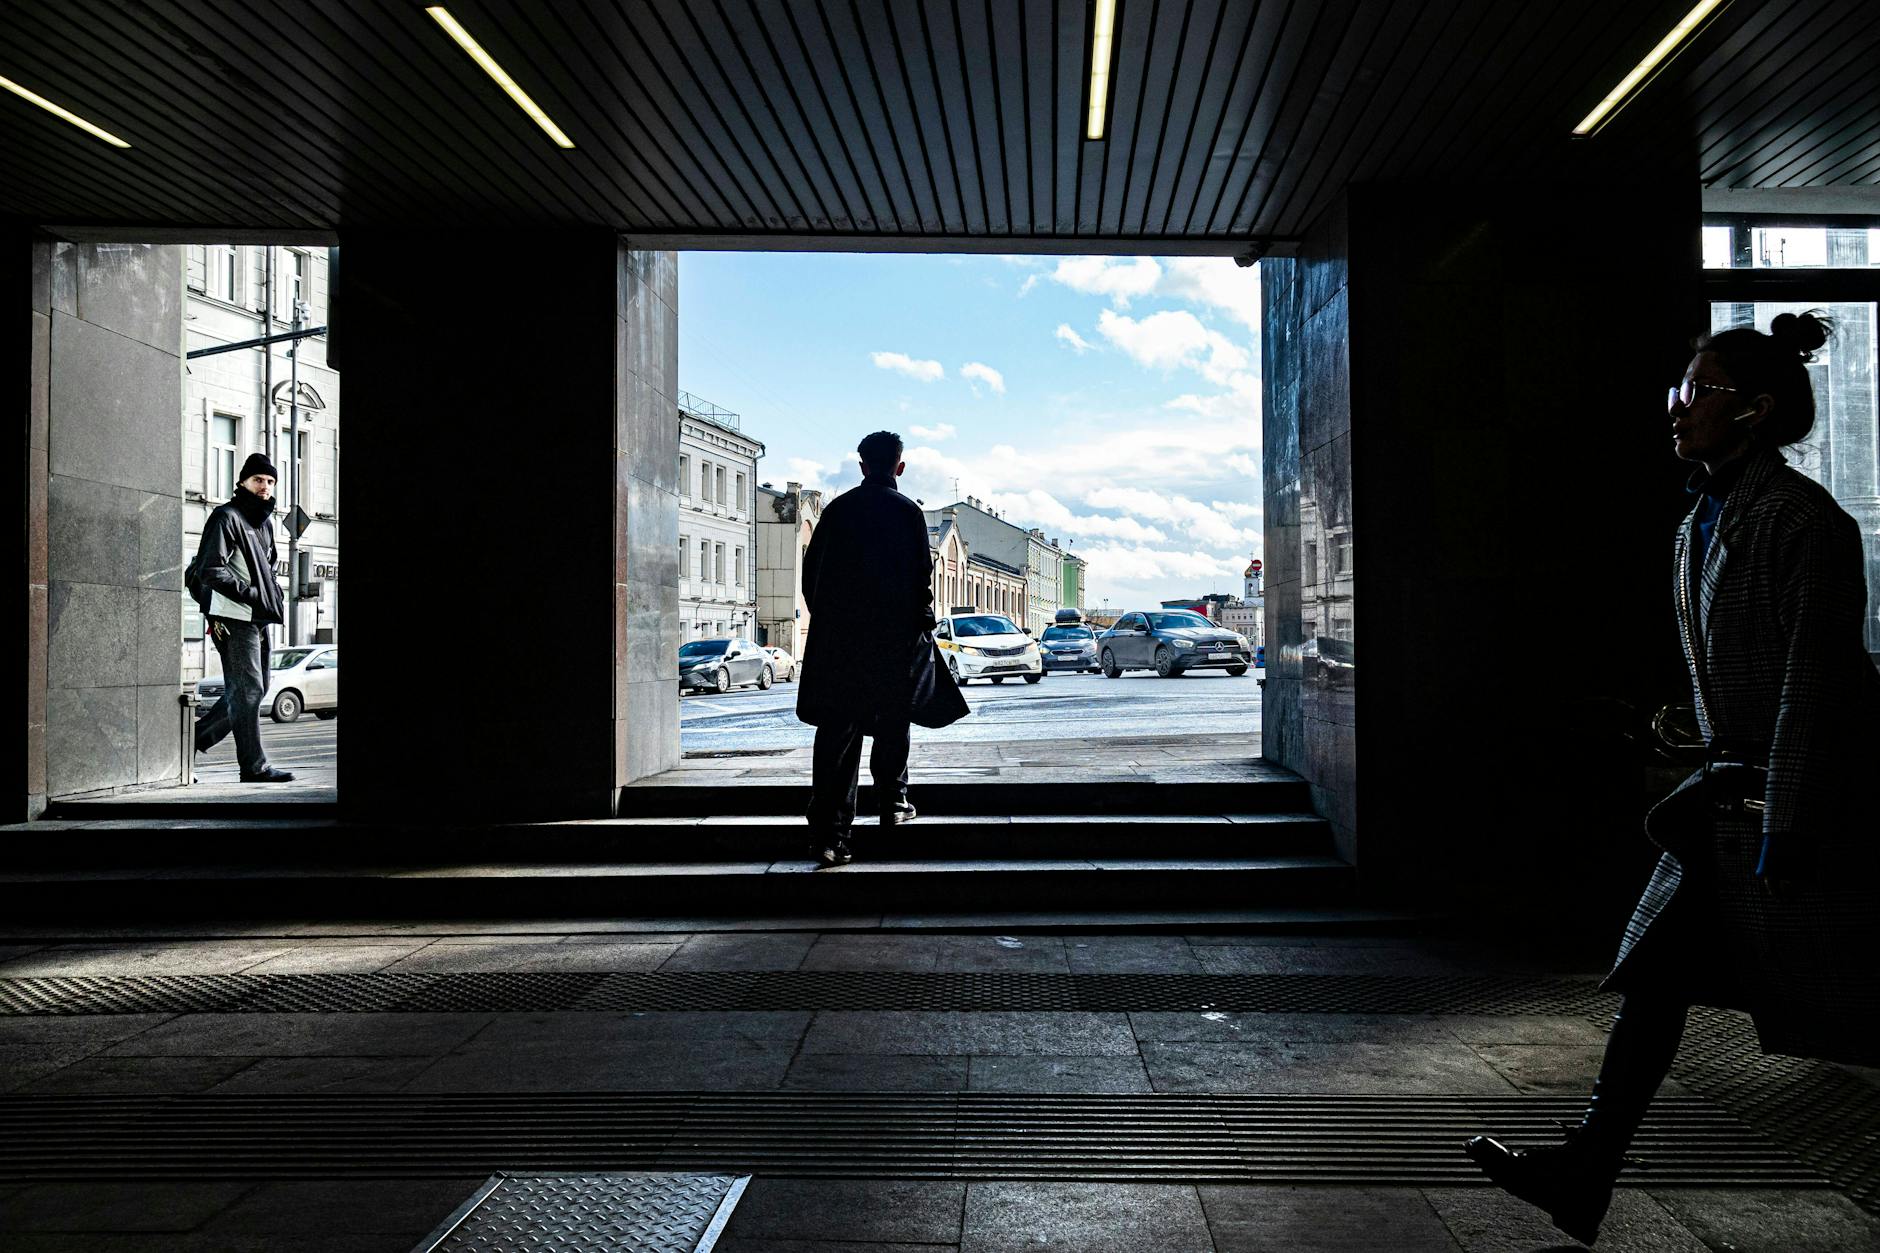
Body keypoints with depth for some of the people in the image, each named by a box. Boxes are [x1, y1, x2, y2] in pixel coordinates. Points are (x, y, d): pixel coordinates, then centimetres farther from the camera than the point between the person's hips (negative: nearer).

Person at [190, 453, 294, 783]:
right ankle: (254, 766, -3)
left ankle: (195, 737, 24)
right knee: (247, 690, -7)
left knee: (256, 689, 13)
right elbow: (210, 570, -15)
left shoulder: (266, 521, 20)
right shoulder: (226, 517, -7)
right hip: (234, 618, -9)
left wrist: (273, 591, 13)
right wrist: (250, 593, -19)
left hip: (258, 618, 9)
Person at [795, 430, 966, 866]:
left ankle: (828, 833, -6)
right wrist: (923, 621, 7)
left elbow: (811, 572, 8)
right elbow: (922, 576, -6)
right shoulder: (909, 512, -3)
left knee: (837, 732, 0)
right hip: (896, 634, -2)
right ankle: (893, 802, 29)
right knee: (892, 719, 19)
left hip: (838, 635, 2)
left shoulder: (837, 509, 5)